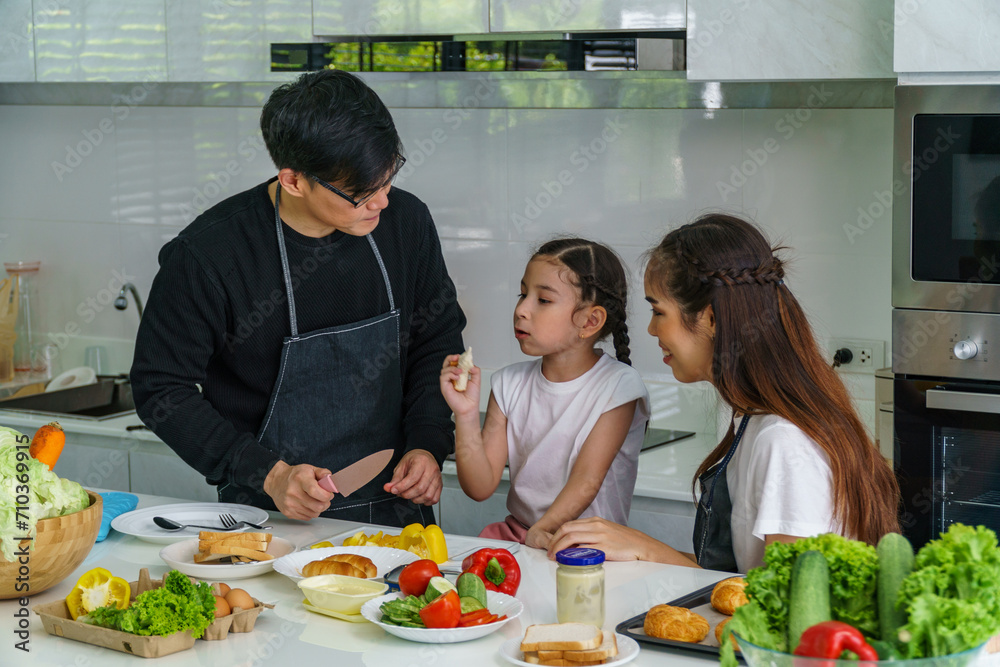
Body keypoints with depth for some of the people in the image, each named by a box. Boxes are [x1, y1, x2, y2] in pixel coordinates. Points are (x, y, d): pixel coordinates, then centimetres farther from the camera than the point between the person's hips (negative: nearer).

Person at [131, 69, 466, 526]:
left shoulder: (406, 221, 0)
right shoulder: (208, 253, -14)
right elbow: (162, 389, -6)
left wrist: (429, 445, 0)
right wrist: (270, 475, -14)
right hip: (271, 519, -4)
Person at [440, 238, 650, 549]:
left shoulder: (618, 386, -6)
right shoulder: (510, 383, 7)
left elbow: (586, 481, -12)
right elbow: (480, 487, 1)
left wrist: (541, 532, -25)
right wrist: (466, 415, -12)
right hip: (514, 533, 4)